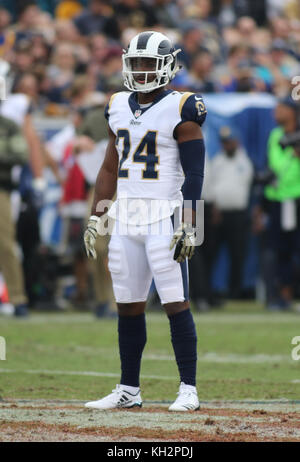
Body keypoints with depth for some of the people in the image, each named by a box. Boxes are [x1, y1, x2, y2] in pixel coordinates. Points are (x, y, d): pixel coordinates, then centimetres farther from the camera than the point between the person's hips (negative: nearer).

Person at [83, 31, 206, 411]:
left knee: (176, 304, -7)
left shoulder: (180, 110, -6)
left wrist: (188, 226, -15)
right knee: (128, 306, 8)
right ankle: (128, 390, 15)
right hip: (125, 218, 6)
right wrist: (95, 219, 15)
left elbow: (194, 175, -9)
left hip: (164, 217, -6)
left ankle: (188, 390, -3)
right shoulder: (119, 108, 13)